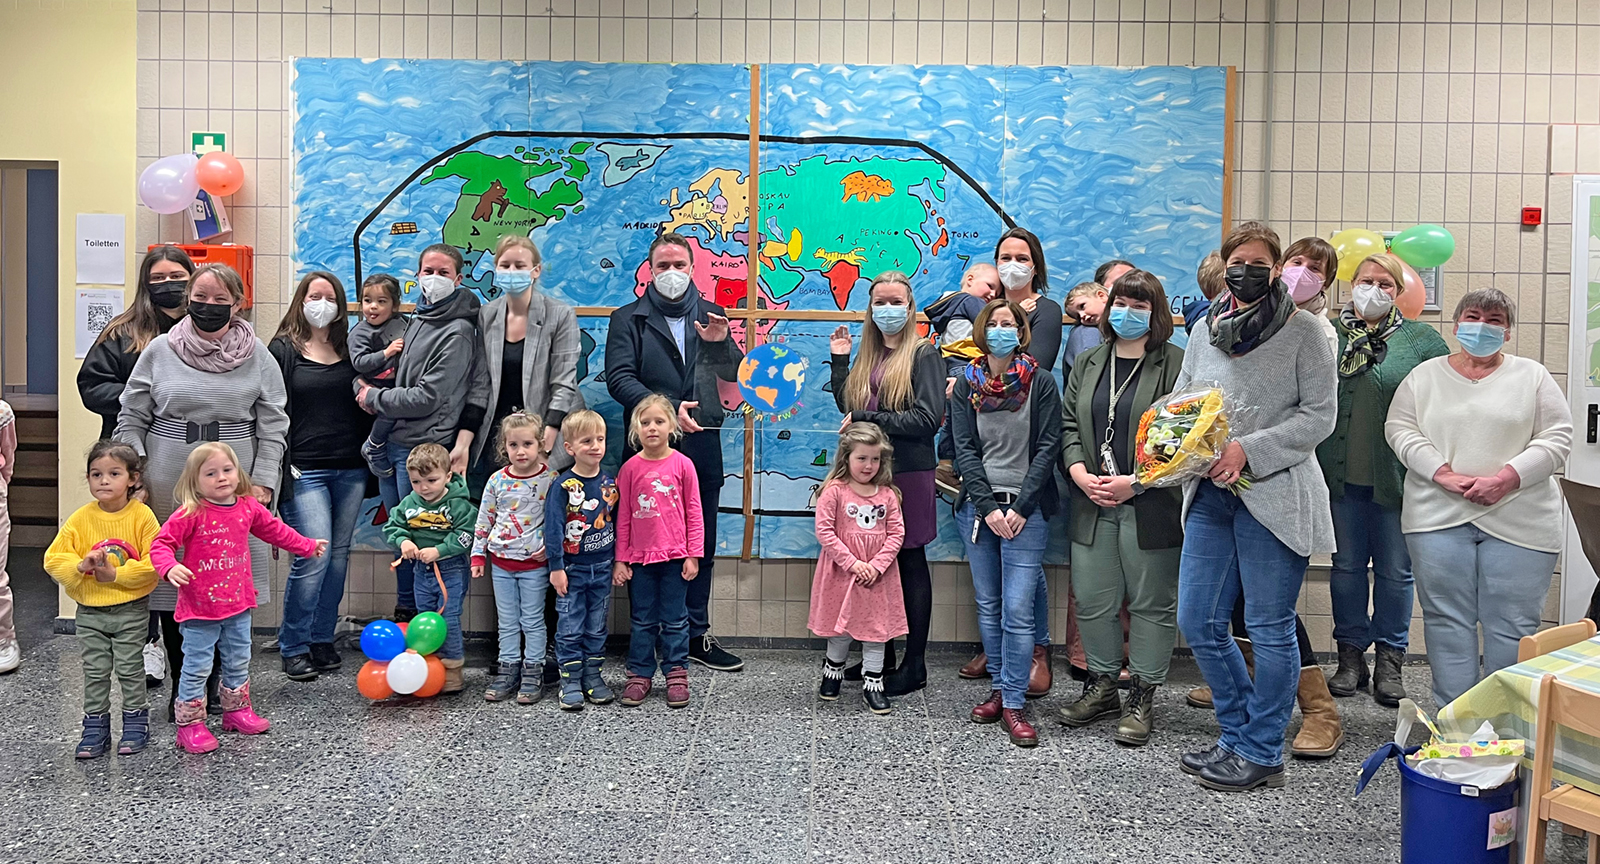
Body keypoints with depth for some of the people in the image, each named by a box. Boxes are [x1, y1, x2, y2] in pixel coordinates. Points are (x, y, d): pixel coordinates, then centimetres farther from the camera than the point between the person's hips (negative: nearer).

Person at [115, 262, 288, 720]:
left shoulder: (258, 356, 5)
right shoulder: (160, 350, 5)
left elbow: (272, 426, 5)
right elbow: (132, 419, 8)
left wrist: (262, 482, -3)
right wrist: (133, 474, -2)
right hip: (169, 485, 1)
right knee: (172, 579, 3)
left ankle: (216, 683, 17)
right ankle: (182, 684, 16)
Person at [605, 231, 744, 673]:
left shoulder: (711, 316, 14)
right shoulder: (628, 319, 5)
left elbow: (735, 374, 7)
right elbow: (619, 379, -8)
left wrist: (721, 342, -14)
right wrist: (666, 408, -22)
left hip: (701, 444, 3)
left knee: (701, 546, 10)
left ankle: (696, 635, 20)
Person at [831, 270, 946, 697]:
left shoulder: (923, 354, -4)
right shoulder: (867, 354, 15)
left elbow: (928, 418, -15)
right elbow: (848, 409, 18)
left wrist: (867, 418, -13)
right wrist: (839, 361, 11)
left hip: (908, 472, -6)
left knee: (909, 562, 1)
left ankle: (914, 665, 9)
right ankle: (880, 657, 19)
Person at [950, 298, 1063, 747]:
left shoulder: (1041, 382, 1)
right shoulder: (966, 385, 7)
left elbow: (1048, 449, -4)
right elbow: (964, 450, 2)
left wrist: (1020, 507, -11)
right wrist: (987, 508, -9)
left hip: (1026, 510, -3)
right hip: (978, 507, 3)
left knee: (1017, 609, -8)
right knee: (988, 606, 9)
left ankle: (1014, 705, -2)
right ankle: (1000, 688, 21)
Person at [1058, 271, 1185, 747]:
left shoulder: (1175, 365, -3)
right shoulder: (1087, 364, 15)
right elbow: (1068, 425, 12)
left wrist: (1135, 482, -15)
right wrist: (1080, 474, -5)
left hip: (1150, 506, -5)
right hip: (1092, 505, 5)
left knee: (1151, 602, 3)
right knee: (1093, 599, 9)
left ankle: (1142, 698, 14)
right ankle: (1101, 685, 25)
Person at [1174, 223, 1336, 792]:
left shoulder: (1304, 332, -3)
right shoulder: (1205, 330, 12)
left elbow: (1319, 416, -8)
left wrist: (1248, 450, -17)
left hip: (1273, 495, -5)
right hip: (1210, 495, 6)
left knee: (1270, 628, 2)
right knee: (1197, 623, 7)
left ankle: (1262, 753, 16)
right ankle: (1238, 737, 25)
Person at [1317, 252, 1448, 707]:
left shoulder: (1421, 340, 1)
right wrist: (1311, 465, 0)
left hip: (1396, 478, -1)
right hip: (1342, 477, 1)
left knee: (1395, 571, 7)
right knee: (1347, 566, 10)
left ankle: (1390, 662, 20)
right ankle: (1351, 656, 22)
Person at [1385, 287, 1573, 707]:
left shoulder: (1532, 376, 9)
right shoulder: (1425, 376, 12)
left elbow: (1556, 438, 1)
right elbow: (1400, 429, 3)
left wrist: (1506, 479, -13)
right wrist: (1443, 474, -12)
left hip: (1518, 522, -1)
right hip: (1438, 516, 1)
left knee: (1513, 626, 0)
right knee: (1447, 620, 2)